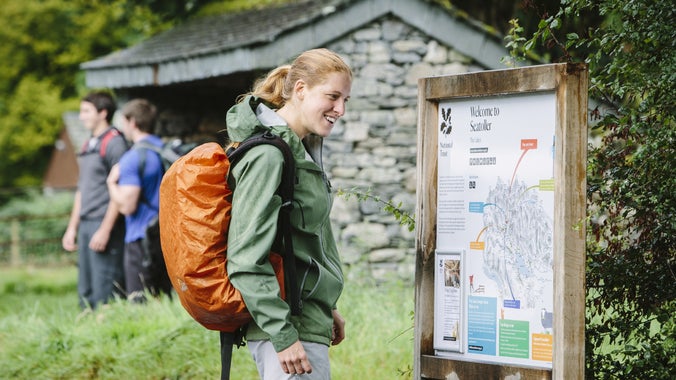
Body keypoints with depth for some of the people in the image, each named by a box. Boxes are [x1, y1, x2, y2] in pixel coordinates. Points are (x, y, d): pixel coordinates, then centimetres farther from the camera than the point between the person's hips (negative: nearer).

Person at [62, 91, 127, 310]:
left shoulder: (114, 143, -8)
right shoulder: (88, 146, 18)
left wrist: (105, 230, -18)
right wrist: (72, 228, 19)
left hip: (105, 226, -9)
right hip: (86, 225, 9)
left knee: (104, 294, -10)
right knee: (86, 293, 10)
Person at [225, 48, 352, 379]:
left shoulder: (302, 147, 12)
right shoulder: (268, 155, -18)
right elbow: (246, 258, -22)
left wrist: (328, 308, 24)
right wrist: (283, 336, -24)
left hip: (310, 313, 10)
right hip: (292, 327, -10)